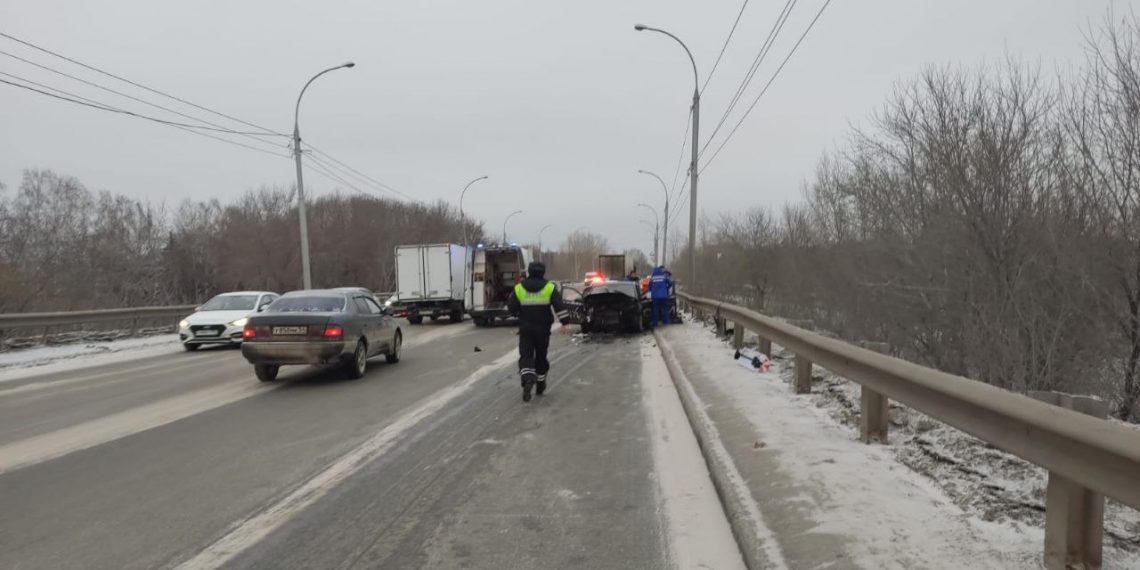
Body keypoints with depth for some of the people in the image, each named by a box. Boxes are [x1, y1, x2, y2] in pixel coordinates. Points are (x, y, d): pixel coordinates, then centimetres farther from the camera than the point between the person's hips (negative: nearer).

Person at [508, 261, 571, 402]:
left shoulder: (519, 288, -2)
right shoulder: (550, 288, -5)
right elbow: (559, 305, -15)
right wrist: (565, 322, -16)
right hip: (543, 328, 1)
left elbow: (511, 306, 0)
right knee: (541, 356, 15)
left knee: (525, 355, -2)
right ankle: (540, 386, 26)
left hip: (525, 328, 0)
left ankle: (527, 380, -28)